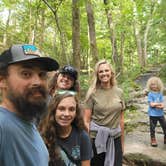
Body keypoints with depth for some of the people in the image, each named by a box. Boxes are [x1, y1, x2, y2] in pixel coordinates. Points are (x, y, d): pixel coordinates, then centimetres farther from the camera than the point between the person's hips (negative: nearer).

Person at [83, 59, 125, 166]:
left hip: (115, 138, 3)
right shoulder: (93, 93, -7)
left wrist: (122, 141, 10)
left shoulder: (119, 92, 2)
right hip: (96, 138, -2)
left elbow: (121, 119, 7)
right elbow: (86, 120, -7)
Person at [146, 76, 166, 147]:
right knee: (152, 127, 7)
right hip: (153, 114, -3)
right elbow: (151, 104, -17)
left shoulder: (160, 94, 2)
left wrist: (156, 105, -19)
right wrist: (159, 103, -8)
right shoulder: (150, 94, -8)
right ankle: (153, 139, 23)